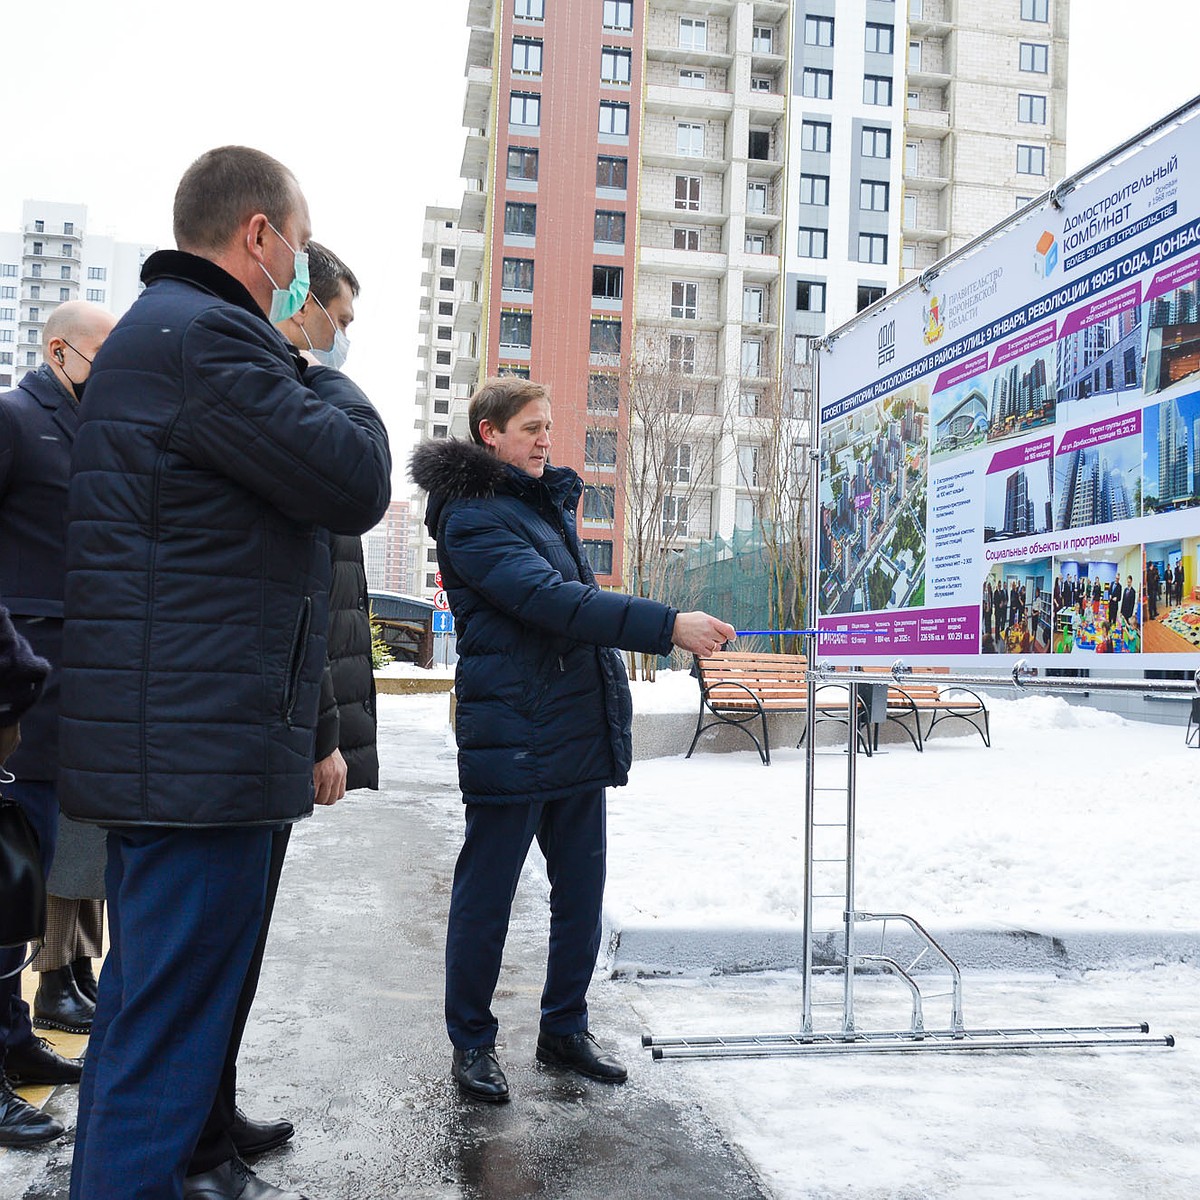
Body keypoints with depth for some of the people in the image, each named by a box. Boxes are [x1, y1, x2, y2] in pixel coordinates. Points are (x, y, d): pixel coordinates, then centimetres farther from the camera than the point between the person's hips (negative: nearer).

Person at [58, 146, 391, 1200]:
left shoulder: (160, 327, 21)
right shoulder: (203, 336, -15)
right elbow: (357, 483, -15)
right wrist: (327, 382, 1)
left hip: (160, 744, 11)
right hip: (205, 746, -11)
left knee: (145, 995, 22)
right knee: (171, 1019, -2)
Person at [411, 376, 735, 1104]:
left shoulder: (550, 501, 18)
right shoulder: (472, 517, -10)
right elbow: (550, 600, -24)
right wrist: (669, 626, -30)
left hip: (582, 734, 8)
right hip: (514, 735, -8)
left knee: (581, 892, 12)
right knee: (487, 895, 4)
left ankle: (565, 1030, 27)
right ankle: (472, 1042, 20)